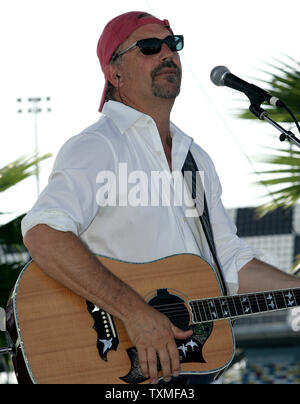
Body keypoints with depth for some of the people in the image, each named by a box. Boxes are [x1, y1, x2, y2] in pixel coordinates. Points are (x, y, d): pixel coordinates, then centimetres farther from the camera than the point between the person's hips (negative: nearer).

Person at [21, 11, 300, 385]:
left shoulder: (196, 158, 20)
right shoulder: (97, 147, -8)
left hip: (193, 364, 7)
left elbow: (232, 264, 22)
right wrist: (136, 312, -29)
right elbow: (43, 234, -25)